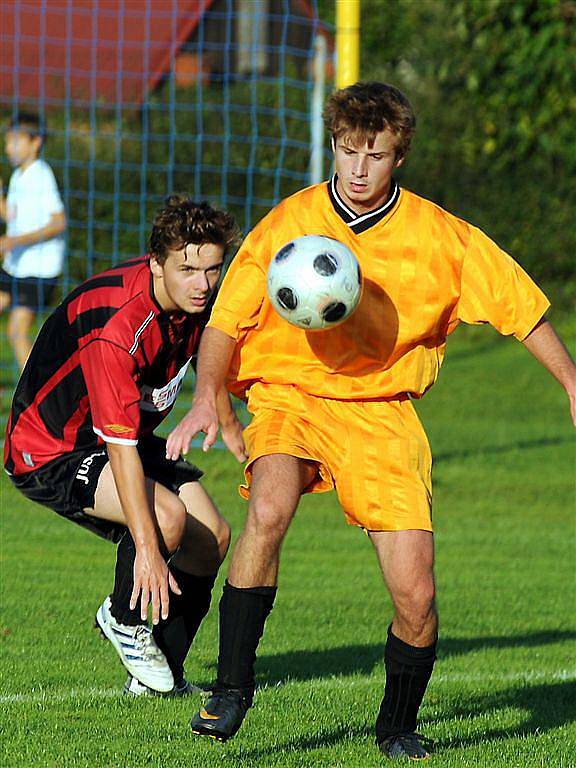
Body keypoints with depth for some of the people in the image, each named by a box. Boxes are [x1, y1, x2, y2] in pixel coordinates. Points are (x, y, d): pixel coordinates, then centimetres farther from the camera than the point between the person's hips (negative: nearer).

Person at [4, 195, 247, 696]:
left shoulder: (198, 299, -9)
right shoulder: (115, 328, -35)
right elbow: (120, 448, -36)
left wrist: (232, 430, 23)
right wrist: (147, 550, -38)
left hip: (130, 435, 9)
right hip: (50, 451, -9)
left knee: (213, 537, -1)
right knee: (167, 516, -29)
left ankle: (161, 675, 13)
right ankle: (123, 619, 0)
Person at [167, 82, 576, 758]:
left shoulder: (438, 236, -3)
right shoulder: (286, 225, -4)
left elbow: (519, 305, 7)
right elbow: (225, 322, 0)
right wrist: (206, 396, -16)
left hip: (382, 410, 1)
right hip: (289, 395, -1)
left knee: (415, 595, -10)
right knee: (268, 508, -35)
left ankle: (398, 725, 20)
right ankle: (232, 687, -23)